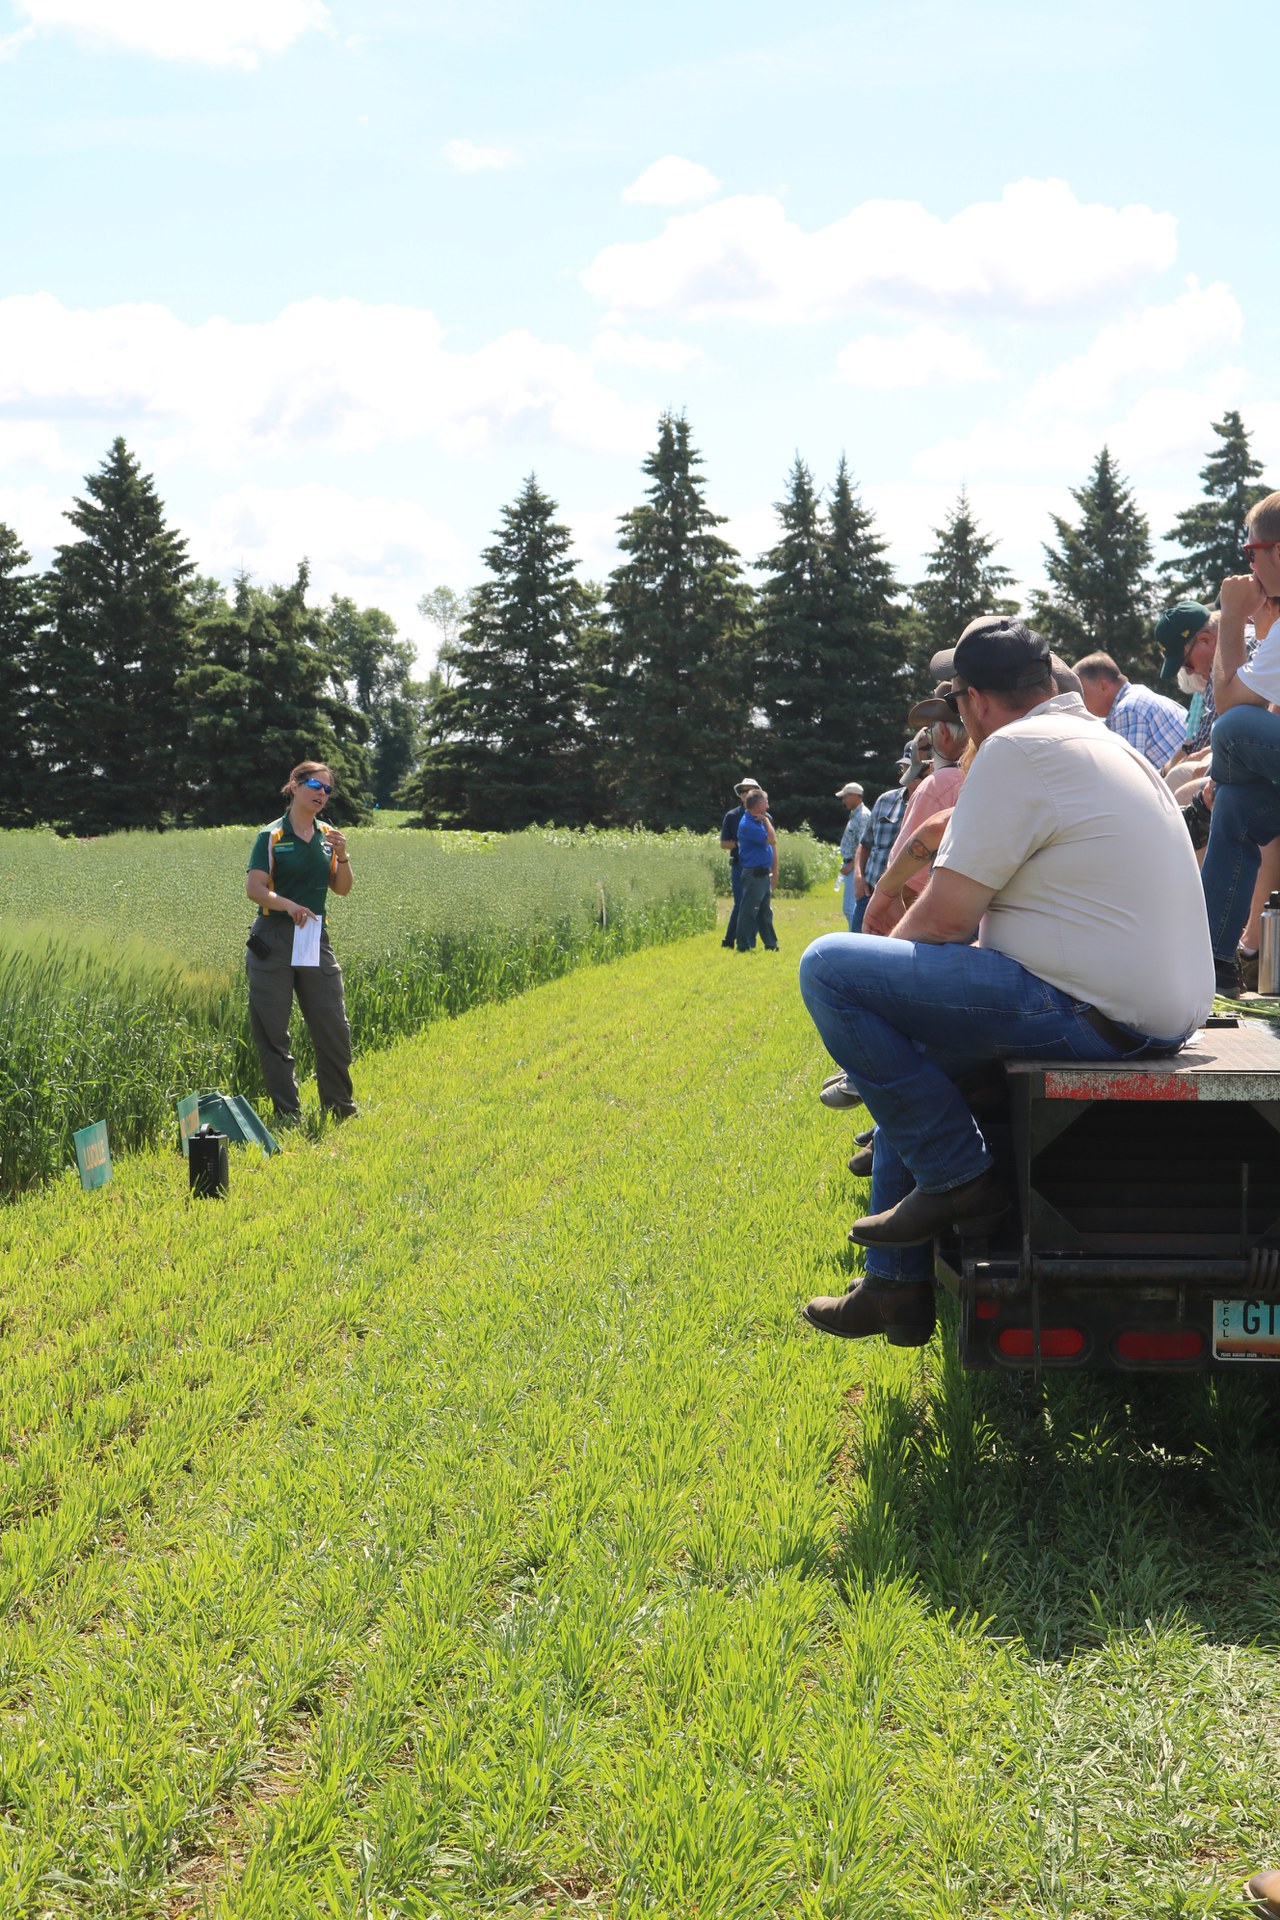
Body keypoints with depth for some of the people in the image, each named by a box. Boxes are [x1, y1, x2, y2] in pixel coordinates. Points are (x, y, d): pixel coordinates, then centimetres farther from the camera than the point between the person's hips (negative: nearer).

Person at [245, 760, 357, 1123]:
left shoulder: (327, 836, 10)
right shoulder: (272, 836, -4)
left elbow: (342, 889, 11)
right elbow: (254, 888, -12)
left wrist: (342, 857, -7)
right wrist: (289, 905, -28)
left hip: (316, 938, 4)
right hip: (273, 940, -4)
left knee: (333, 1028, 4)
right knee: (272, 1033, 0)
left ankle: (341, 1110, 18)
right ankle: (288, 1117, 8)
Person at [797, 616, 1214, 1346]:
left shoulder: (1016, 750, -11)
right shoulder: (1104, 744, 20)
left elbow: (947, 915, -13)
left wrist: (885, 951, 6)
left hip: (1091, 1014, -11)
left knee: (829, 967, -12)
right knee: (911, 1044, 27)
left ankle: (956, 1175, -4)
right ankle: (897, 1288, 25)